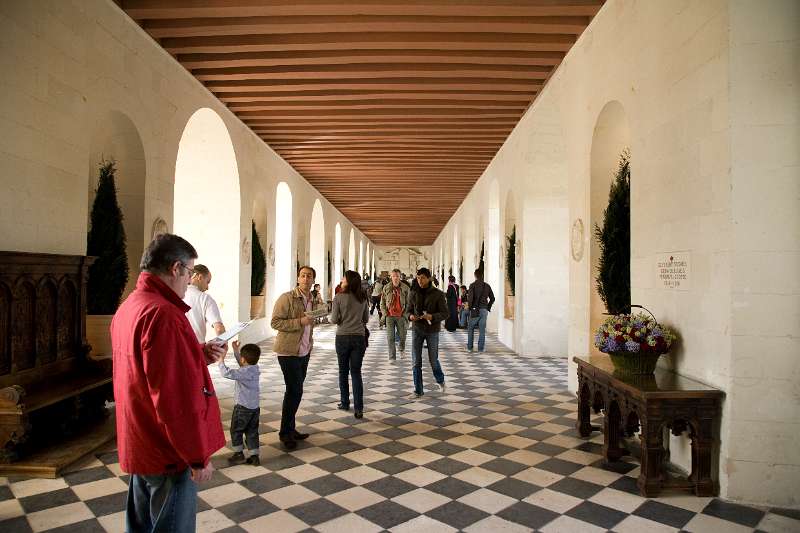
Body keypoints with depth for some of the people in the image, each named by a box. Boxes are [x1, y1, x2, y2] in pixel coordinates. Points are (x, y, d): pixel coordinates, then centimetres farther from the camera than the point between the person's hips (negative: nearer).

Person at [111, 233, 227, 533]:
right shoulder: (163, 314, -25)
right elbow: (177, 398, -28)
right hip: (168, 452, -9)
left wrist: (200, 355, 2)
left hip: (139, 444, 10)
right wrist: (198, 456, -19)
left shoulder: (128, 307, 6)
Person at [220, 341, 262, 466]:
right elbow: (243, 364, 20)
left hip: (242, 407, -7)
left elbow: (226, 373, -28)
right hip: (255, 407, 7)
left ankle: (239, 454, 19)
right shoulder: (255, 368, 2)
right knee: (252, 432, 13)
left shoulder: (244, 372, -22)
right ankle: (254, 456, 14)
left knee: (236, 430, 12)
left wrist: (221, 360, -16)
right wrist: (236, 350, 23)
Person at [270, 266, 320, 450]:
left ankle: (290, 429, 26)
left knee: (295, 391, 14)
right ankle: (285, 432, 7)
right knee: (295, 391, -7)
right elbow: (275, 322, -18)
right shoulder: (286, 298, -13)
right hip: (288, 352, -7)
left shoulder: (312, 300, 9)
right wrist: (300, 321, -25)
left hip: (304, 352, 7)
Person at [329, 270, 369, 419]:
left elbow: (334, 320, -9)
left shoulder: (339, 297, -9)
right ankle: (358, 408, -1)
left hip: (342, 337, -2)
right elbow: (366, 319, 10)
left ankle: (345, 403, 24)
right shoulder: (363, 298, 2)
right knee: (356, 373, 5)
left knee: (343, 371, 14)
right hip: (359, 338, 2)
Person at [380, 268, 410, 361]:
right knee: (390, 338, -2)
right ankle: (392, 357, 4)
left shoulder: (405, 288, -1)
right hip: (389, 316, 0)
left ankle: (402, 349, 40)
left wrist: (405, 314, -6)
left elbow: (408, 303, 3)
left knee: (402, 336, 9)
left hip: (401, 316, 0)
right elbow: (382, 302, 8)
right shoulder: (386, 288, 3)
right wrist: (385, 313, -1)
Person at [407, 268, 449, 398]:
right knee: (416, 361, -1)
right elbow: (410, 310, 12)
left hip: (432, 330, -2)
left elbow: (445, 313, -9)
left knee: (433, 360, 6)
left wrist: (431, 317, -27)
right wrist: (411, 316, -12)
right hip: (417, 330, 2)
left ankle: (440, 380, 36)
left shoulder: (438, 294, -7)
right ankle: (418, 390, 9)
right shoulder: (414, 294, 3)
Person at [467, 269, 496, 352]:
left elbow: (470, 297, -16)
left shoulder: (473, 285, -7)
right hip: (484, 310, 3)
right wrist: (488, 308, 15)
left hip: (475, 310, -3)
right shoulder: (487, 286, 7)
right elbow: (492, 298, 9)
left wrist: (470, 307, -2)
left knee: (470, 329, 12)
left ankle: (469, 347, 13)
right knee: (482, 330, 6)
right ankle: (480, 348, 5)